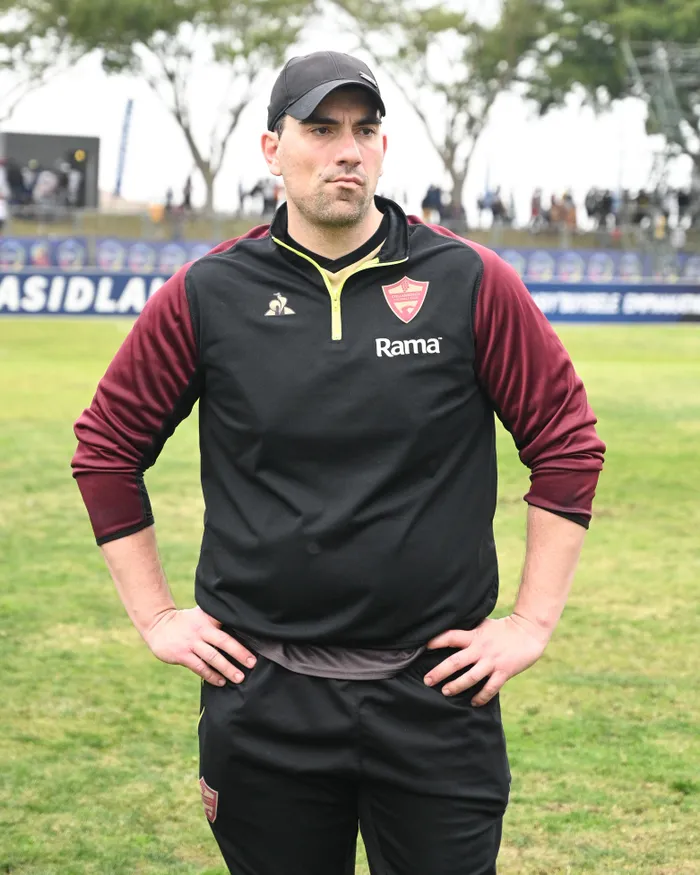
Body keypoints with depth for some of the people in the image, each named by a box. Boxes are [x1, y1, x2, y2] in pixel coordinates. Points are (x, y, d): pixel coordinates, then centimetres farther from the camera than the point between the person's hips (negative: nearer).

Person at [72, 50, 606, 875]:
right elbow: (108, 446, 10)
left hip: (435, 689, -1)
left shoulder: (469, 282, -2)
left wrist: (534, 621, 0)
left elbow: (567, 442, 2)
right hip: (262, 698, 1)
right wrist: (154, 615, 6)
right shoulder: (208, 294, 0)